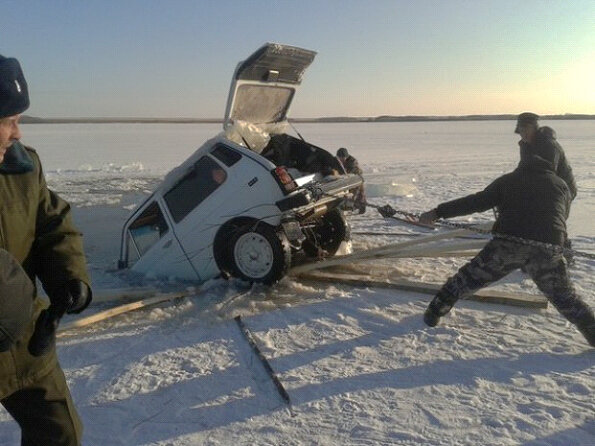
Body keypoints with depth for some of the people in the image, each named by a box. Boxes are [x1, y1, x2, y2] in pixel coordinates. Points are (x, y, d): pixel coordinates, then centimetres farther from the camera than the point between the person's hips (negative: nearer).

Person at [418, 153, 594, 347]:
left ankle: (434, 313, 19)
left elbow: (476, 202, 6)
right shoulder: (562, 185, 22)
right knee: (565, 298, 18)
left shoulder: (507, 180, 15)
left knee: (469, 278, 13)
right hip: (547, 250, 1)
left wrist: (439, 212, 7)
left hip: (506, 244, -1)